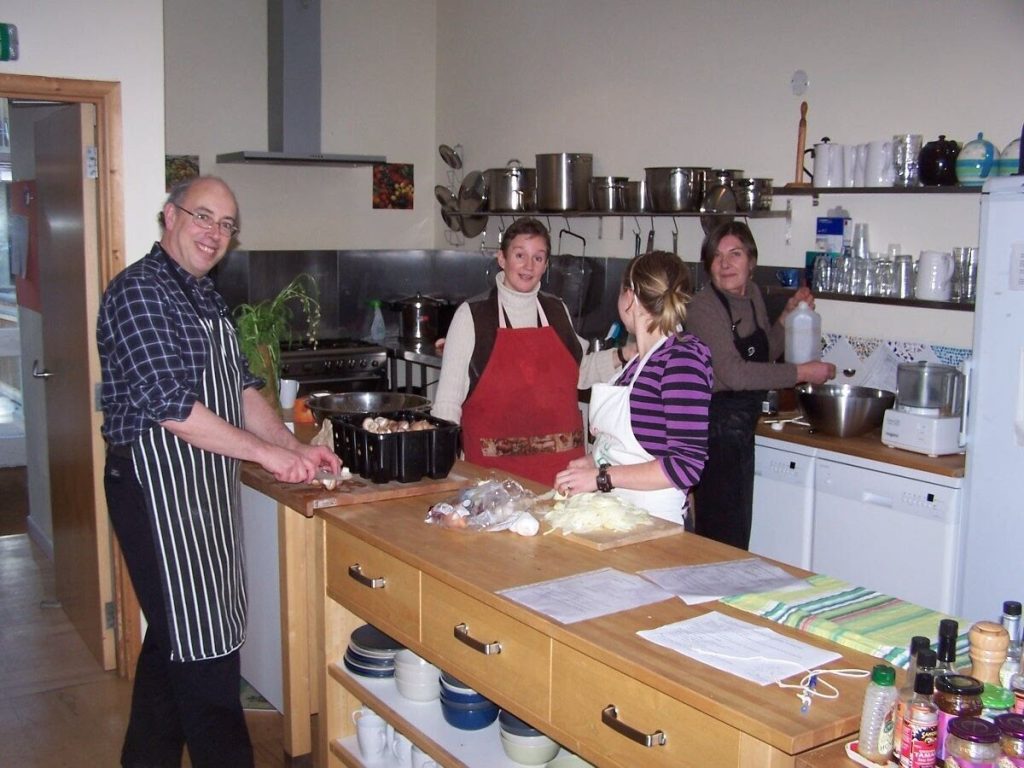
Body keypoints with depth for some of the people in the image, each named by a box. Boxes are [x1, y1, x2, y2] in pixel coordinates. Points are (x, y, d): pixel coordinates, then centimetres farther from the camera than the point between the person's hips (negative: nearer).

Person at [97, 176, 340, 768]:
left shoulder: (206, 297, 14)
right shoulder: (140, 291, -16)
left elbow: (241, 387, 15)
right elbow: (170, 405, -24)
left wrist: (297, 448, 2)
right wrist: (270, 454, -21)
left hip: (204, 486, 10)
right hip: (160, 490, -10)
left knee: (174, 635, 20)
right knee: (205, 647, -2)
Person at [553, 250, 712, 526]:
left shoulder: (683, 358, -12)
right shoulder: (640, 359, 9)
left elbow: (687, 465, -17)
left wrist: (602, 476, -17)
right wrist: (595, 462, 4)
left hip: (653, 521, -6)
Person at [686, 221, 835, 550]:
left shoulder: (753, 294, 9)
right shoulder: (705, 305, -15)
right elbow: (734, 373, -26)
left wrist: (788, 315, 11)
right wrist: (802, 372, -20)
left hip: (742, 429, 8)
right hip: (716, 428, -8)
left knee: (737, 532, 14)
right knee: (725, 538, -5)